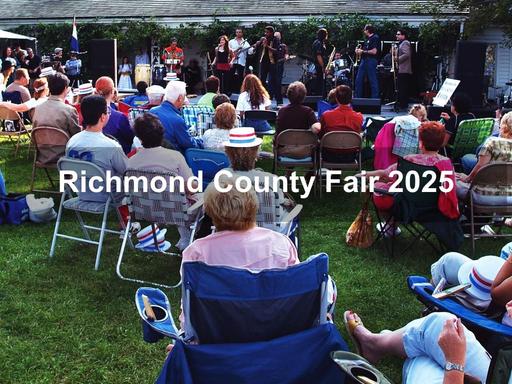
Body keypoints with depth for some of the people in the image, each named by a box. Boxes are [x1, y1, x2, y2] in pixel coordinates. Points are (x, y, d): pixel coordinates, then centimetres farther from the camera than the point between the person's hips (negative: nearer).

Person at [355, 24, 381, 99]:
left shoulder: (375, 38, -10)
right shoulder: (368, 39, 18)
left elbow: (374, 51, -19)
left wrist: (363, 51, -11)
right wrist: (359, 50, 7)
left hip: (371, 61, -10)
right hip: (364, 60, 10)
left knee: (373, 81, -5)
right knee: (358, 80, 8)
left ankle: (375, 98, 0)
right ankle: (358, 97, 14)